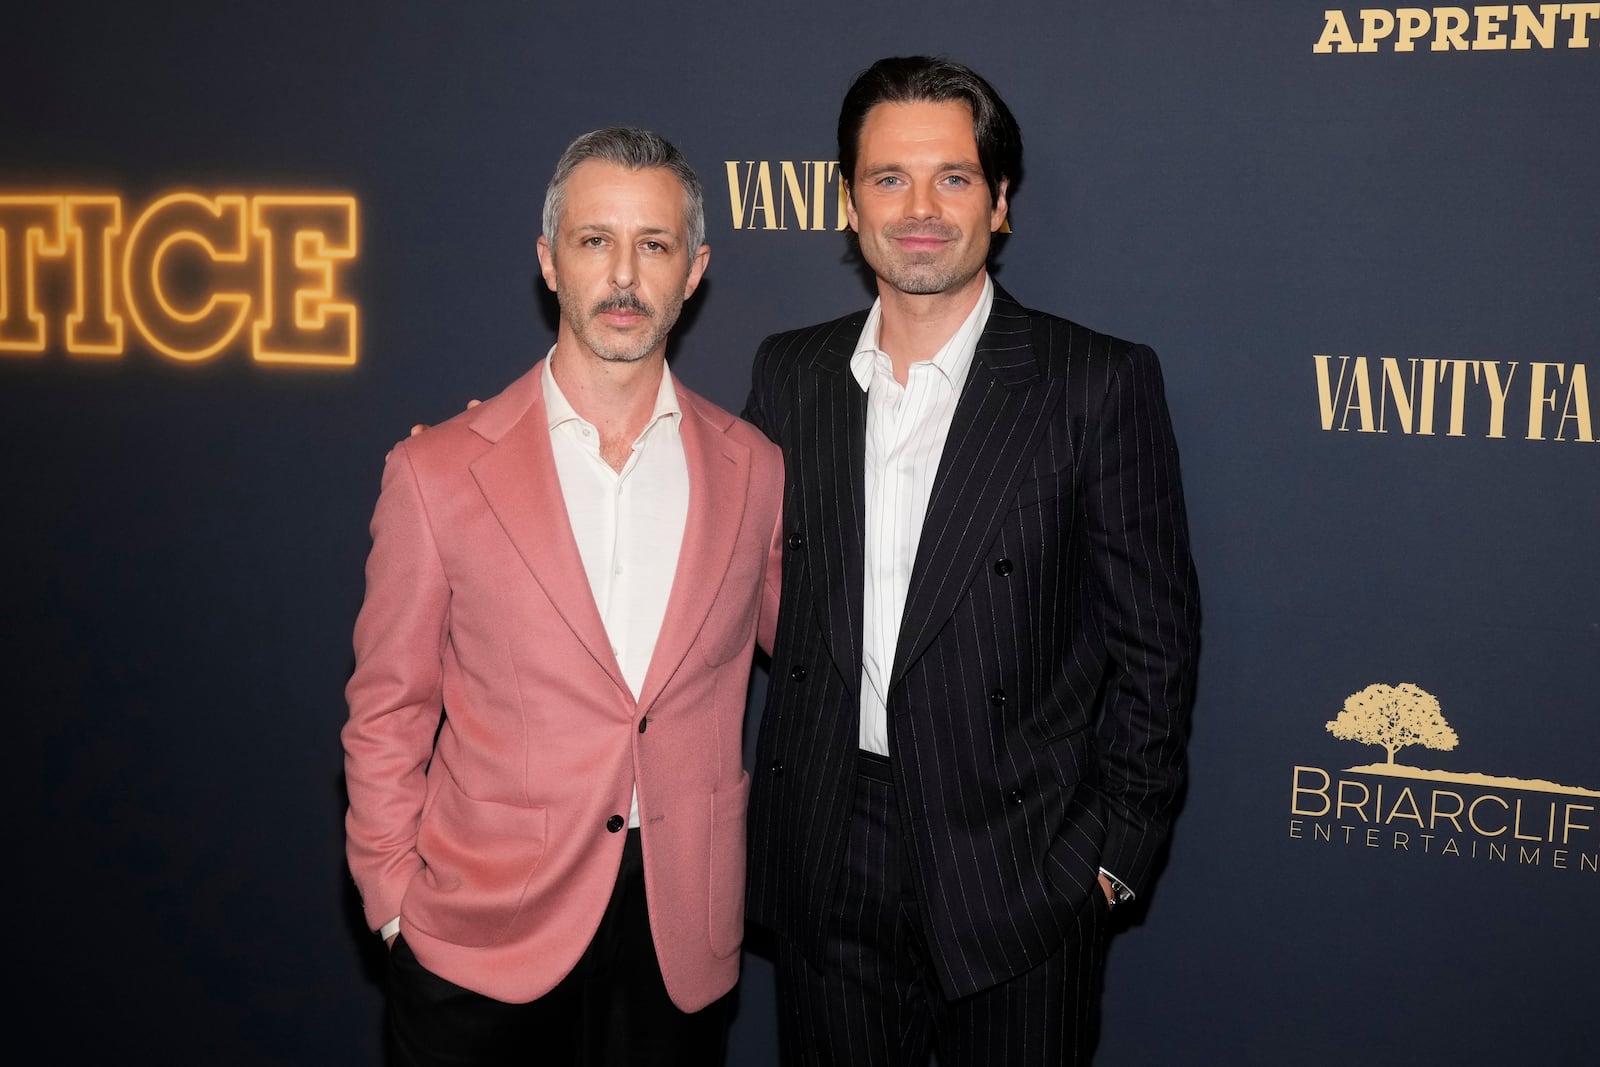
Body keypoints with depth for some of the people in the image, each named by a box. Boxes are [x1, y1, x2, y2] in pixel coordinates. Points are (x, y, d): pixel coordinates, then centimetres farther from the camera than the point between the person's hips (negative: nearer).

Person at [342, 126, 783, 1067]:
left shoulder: (753, 470, -1)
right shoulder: (438, 472, -6)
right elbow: (388, 714, 0)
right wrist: (397, 907, -2)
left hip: (683, 944, 2)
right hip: (481, 943, -1)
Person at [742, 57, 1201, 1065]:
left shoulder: (1101, 383, -8)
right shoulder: (790, 372, 4)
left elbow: (1154, 637, -5)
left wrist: (1117, 849, -6)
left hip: (1019, 869, -3)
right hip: (826, 869, 3)